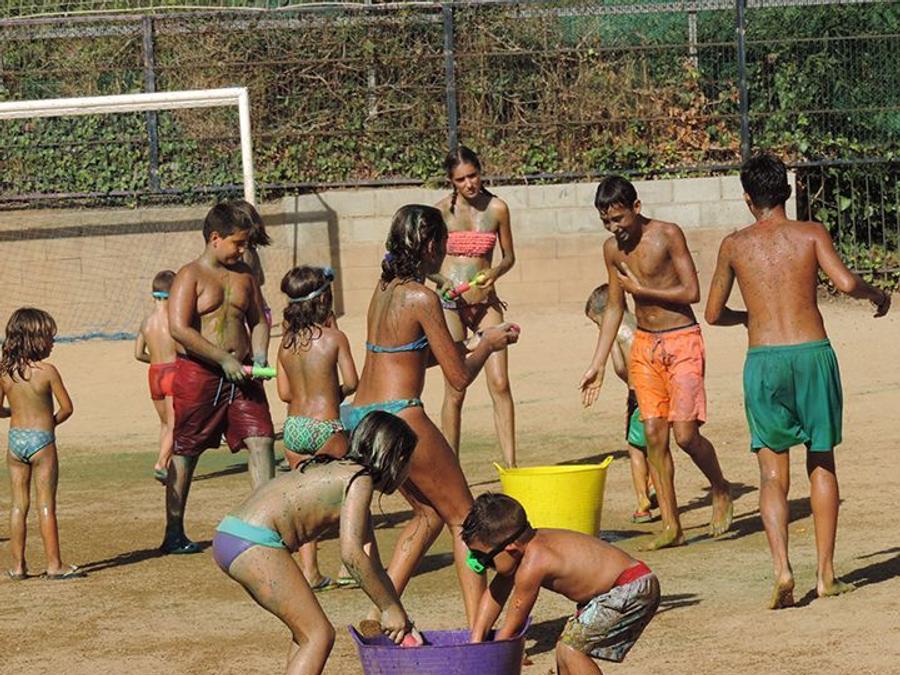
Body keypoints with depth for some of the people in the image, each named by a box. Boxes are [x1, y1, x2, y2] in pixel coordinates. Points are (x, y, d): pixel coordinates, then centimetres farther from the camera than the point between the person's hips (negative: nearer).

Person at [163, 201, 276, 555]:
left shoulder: (243, 275, 12)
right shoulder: (190, 276, -7)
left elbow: (258, 320, 22)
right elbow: (180, 328, -18)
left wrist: (259, 356, 2)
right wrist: (224, 359, -20)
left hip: (240, 373, 5)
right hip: (198, 373, -5)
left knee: (261, 440, -6)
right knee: (184, 453, 4)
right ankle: (174, 534, 13)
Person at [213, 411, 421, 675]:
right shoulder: (360, 481, -4)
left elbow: (374, 567, 27)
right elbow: (351, 554, -16)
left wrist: (402, 623, 24)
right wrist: (390, 609, -9)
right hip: (253, 543, -10)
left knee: (307, 631, 19)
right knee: (319, 636, -6)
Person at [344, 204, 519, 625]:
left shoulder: (383, 289, 11)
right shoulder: (421, 298, -13)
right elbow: (459, 376, -9)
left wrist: (481, 340, 24)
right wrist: (488, 345, 10)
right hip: (400, 419, -8)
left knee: (429, 513, 23)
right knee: (464, 519, 6)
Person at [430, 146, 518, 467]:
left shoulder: (497, 208, 1)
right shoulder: (442, 211, -4)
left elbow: (509, 257, 11)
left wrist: (495, 272, -10)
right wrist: (444, 282, -17)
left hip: (486, 302, 2)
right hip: (451, 304, -2)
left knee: (500, 384, -6)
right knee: (454, 392, -1)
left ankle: (510, 466, -4)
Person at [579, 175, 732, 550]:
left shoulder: (668, 235, -11)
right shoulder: (612, 249, 6)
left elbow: (692, 292, -14)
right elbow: (614, 308, 14)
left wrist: (640, 289, -12)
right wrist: (598, 364, 11)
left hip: (682, 341, -5)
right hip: (644, 345, 5)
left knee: (685, 433, -14)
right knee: (654, 435, -1)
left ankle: (721, 492, 14)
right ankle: (671, 526, 4)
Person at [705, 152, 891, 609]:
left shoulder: (735, 245, 7)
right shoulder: (811, 234, 3)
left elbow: (713, 314, 13)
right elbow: (845, 282, -12)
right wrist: (876, 295, 8)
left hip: (764, 360, 0)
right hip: (813, 353, 0)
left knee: (773, 475, 4)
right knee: (822, 465, 14)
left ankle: (782, 569, -15)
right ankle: (825, 574, 12)